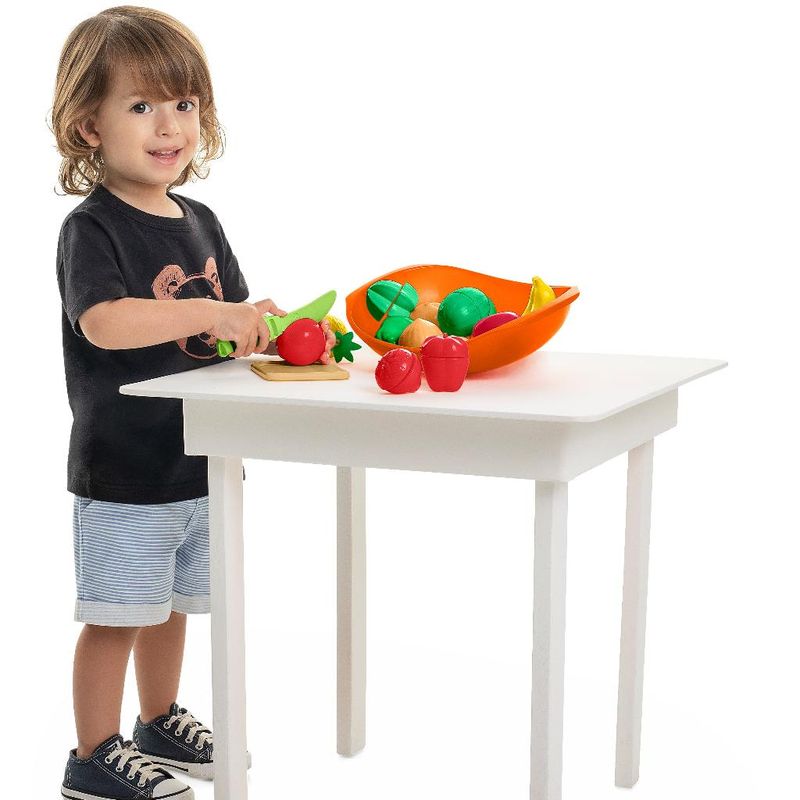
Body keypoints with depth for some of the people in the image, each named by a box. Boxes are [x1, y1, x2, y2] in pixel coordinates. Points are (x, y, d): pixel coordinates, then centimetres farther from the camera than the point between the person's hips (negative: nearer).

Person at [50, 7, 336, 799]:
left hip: (196, 458, 7)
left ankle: (159, 723, 39)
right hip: (122, 469, -7)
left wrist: (269, 328, -5)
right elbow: (103, 322, -31)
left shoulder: (200, 223, 9)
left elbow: (233, 326, 15)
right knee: (115, 613, 2)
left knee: (169, 603, 21)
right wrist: (210, 314, -34)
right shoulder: (92, 228, -14)